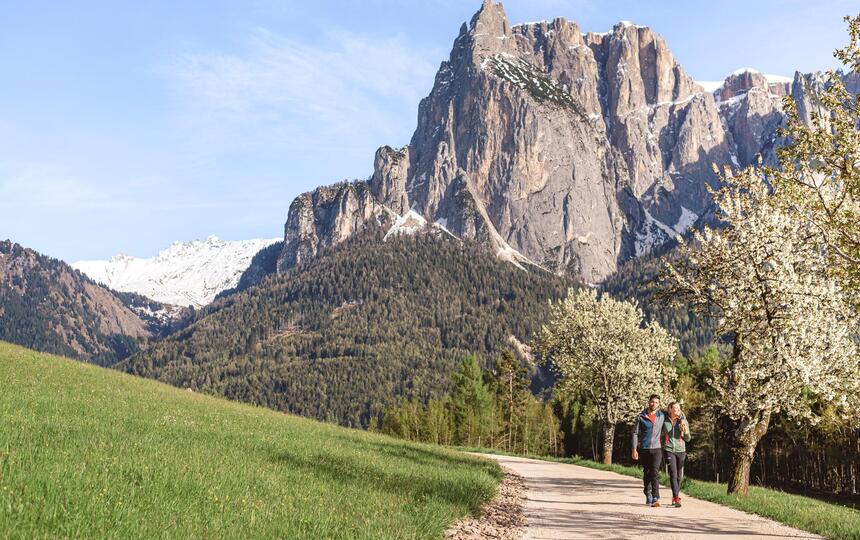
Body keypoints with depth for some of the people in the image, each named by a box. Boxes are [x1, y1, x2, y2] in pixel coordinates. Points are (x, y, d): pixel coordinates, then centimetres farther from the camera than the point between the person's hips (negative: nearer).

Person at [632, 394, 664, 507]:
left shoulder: (662, 416, 6)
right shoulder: (641, 417, 1)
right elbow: (635, 433, 2)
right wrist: (634, 449, -4)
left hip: (656, 448, -1)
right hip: (643, 449, 1)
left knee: (655, 473, -14)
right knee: (647, 473, 10)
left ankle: (655, 498, -17)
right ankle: (648, 496, 26)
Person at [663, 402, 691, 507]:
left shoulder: (683, 421, 1)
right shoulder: (664, 421, -1)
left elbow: (688, 439, 3)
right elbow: (661, 435, 18)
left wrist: (685, 430, -12)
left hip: (680, 450, 2)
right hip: (669, 450, -2)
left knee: (679, 476, 9)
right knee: (673, 474, -13)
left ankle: (675, 497, 27)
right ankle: (677, 499, -17)